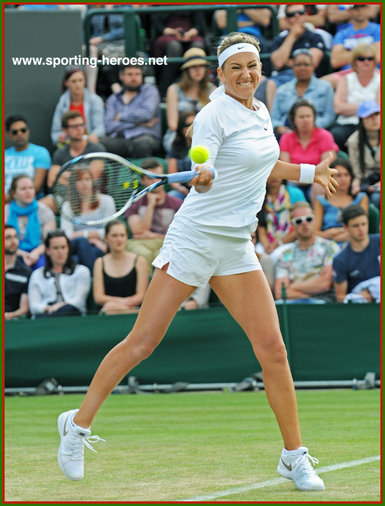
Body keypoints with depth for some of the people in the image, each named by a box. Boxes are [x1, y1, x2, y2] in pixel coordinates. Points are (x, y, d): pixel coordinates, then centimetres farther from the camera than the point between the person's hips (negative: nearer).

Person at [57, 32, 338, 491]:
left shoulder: (261, 113, 13)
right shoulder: (215, 114, -10)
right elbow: (202, 173, -23)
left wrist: (310, 172, 34)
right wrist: (202, 174, -44)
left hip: (236, 247, 6)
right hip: (193, 240, -6)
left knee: (273, 350, -3)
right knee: (141, 344, -5)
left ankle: (294, 456, 6)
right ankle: (78, 424, 10)